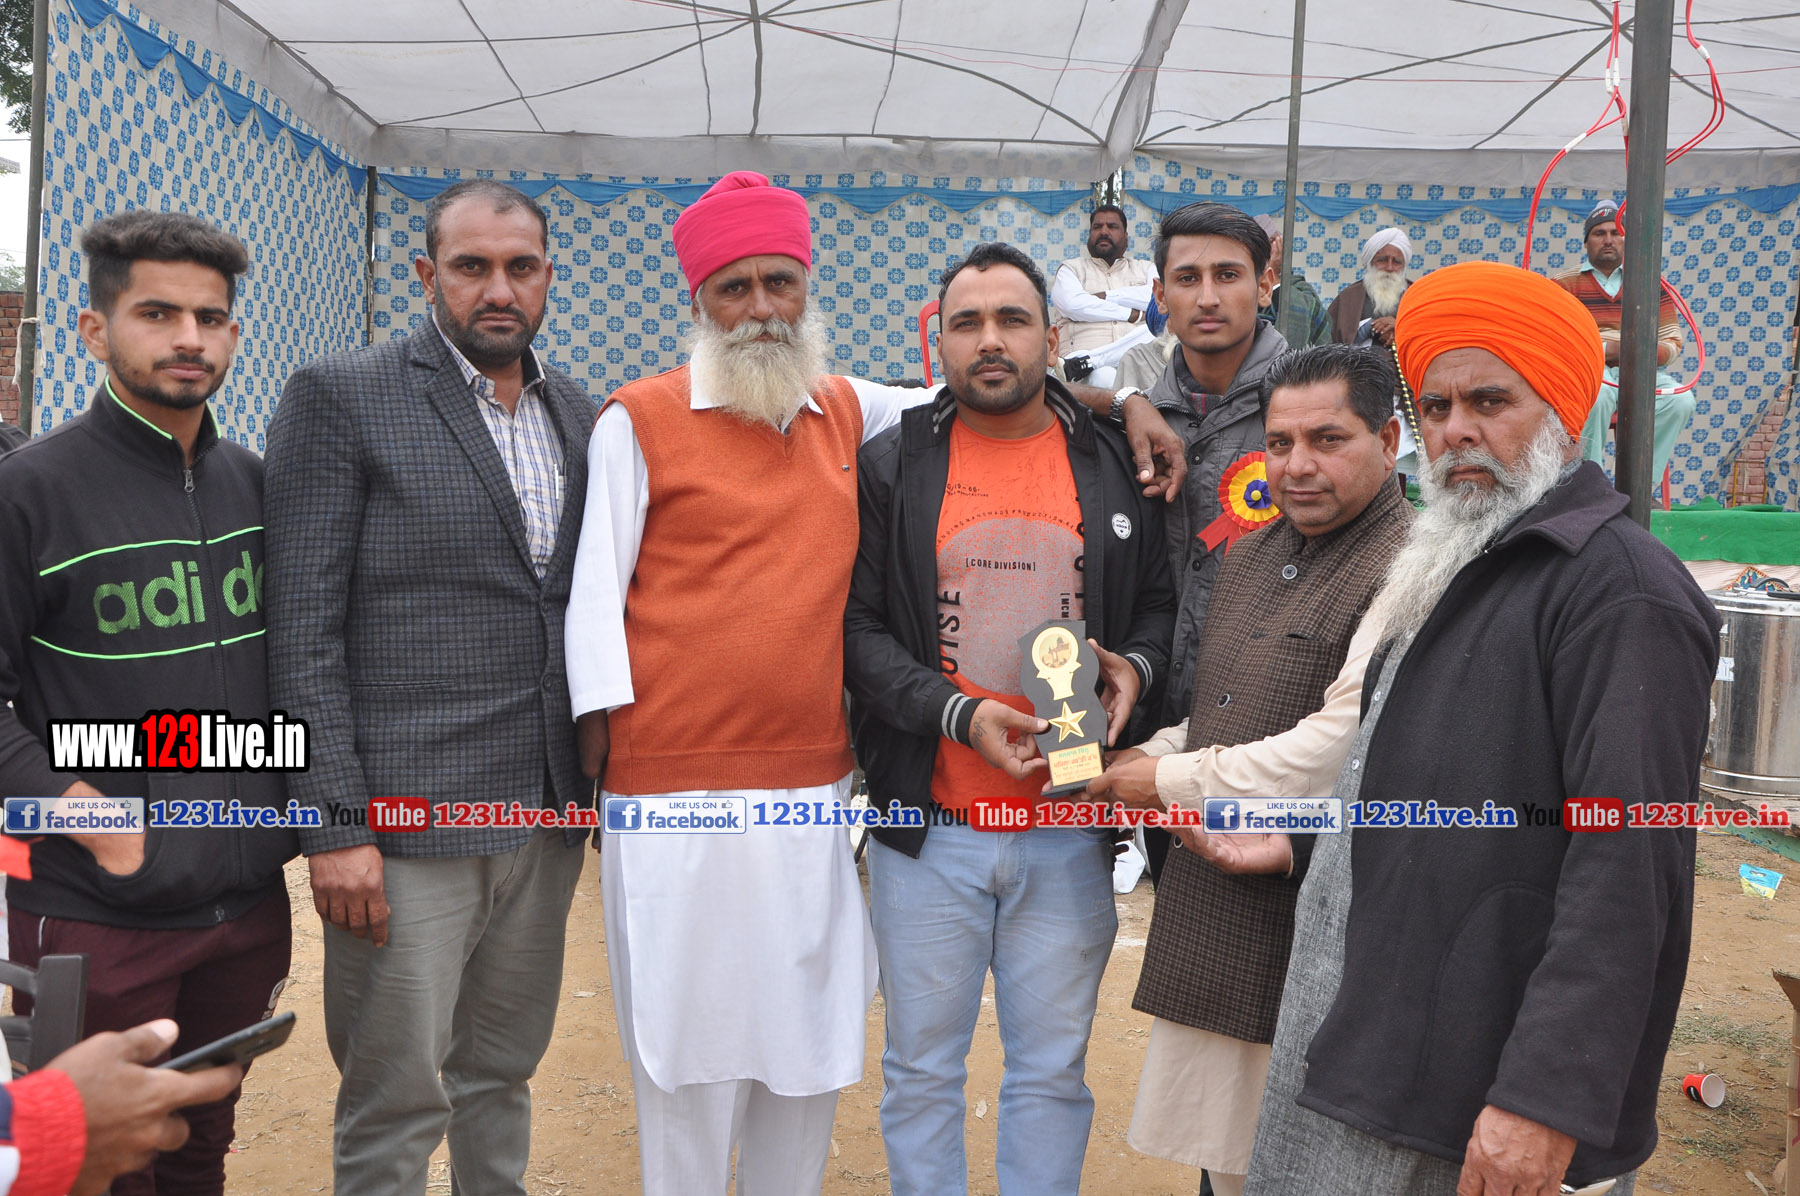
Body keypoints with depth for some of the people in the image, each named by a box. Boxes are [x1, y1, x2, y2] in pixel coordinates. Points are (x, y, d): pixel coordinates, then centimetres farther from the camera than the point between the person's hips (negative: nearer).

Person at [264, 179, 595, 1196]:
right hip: (408, 820, -4)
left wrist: (604, 776, 10)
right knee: (396, 1104, 6)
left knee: (502, 1076, 18)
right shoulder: (340, 397, -5)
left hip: (549, 813, 5)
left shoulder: (582, 418, 11)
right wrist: (335, 824, -13)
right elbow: (304, 626, -9)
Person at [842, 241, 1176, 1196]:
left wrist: (1135, 666, -9)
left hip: (1069, 831, 1)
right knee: (922, 1068, 13)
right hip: (927, 824, -1)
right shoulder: (891, 465, 0)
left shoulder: (1115, 466, 5)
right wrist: (958, 713, -17)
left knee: (1052, 1071, 14)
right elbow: (857, 626, -4)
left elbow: (1158, 600, 13)